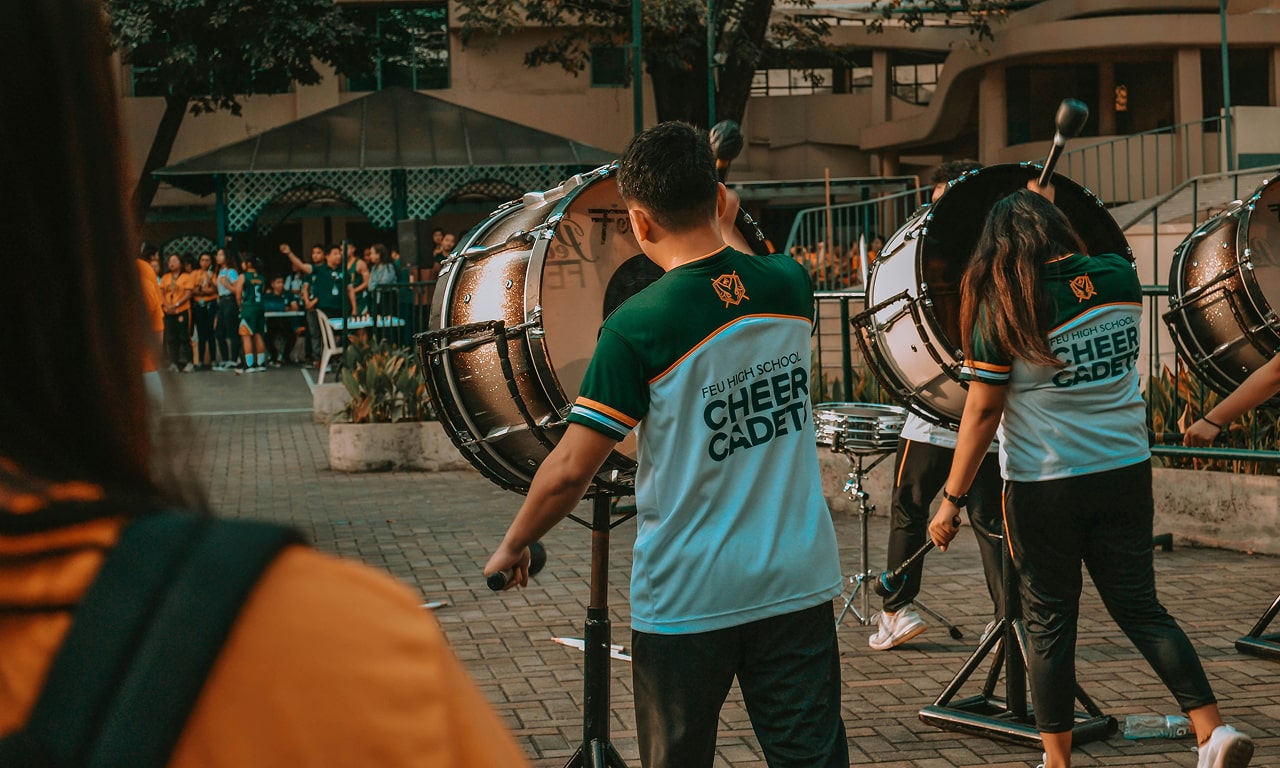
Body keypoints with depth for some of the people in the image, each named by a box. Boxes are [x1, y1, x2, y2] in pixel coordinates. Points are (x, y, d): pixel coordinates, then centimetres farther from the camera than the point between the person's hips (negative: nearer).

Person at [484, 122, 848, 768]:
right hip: (796, 584, 4)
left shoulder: (638, 328, -16)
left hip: (687, 598, -4)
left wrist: (513, 546, 3)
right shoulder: (788, 285, -2)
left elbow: (570, 470, -12)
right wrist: (726, 229, 30)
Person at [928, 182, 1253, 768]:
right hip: (1125, 472, 4)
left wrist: (952, 499, -5)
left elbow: (981, 413, -11)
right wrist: (1046, 209, 34)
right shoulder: (1120, 277, 0)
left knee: (1048, 621, 7)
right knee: (1139, 606, 12)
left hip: (1044, 485, -4)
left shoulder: (1003, 309, -11)